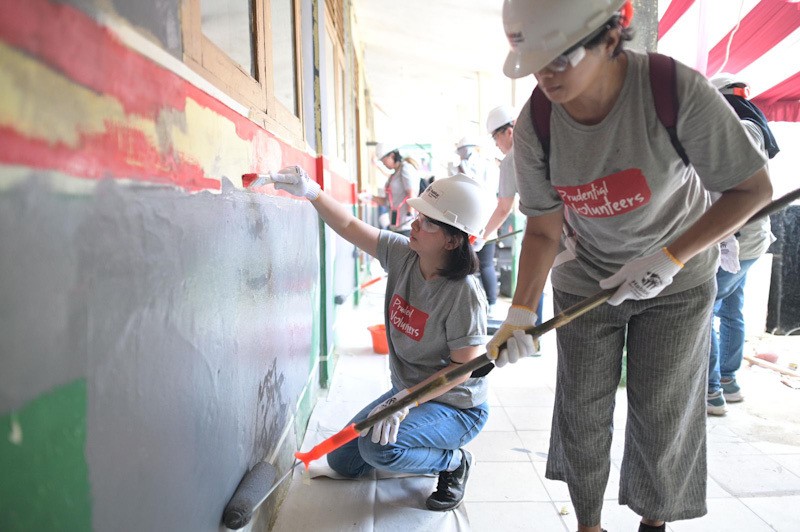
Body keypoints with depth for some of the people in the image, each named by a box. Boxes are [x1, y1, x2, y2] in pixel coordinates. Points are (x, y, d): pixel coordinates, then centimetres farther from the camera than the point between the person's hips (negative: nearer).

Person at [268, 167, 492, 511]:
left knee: (378, 448, -30)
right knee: (341, 461, 9)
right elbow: (350, 227, -5)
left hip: (456, 405, -7)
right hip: (408, 392, 7)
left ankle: (454, 462, -1)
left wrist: (406, 399, -31)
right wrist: (312, 192, -18)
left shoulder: (463, 293, -28)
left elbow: (464, 366, -25)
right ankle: (427, 451, 25)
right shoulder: (402, 254, -10)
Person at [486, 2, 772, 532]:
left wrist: (668, 258, -26)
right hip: (585, 280, 2)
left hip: (677, 282, -1)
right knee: (582, 410, 5)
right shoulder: (535, 125, -18)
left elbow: (754, 189, -18)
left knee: (660, 411, 4)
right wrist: (521, 311, -22)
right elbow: (544, 231, -10)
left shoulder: (677, 90, -27)